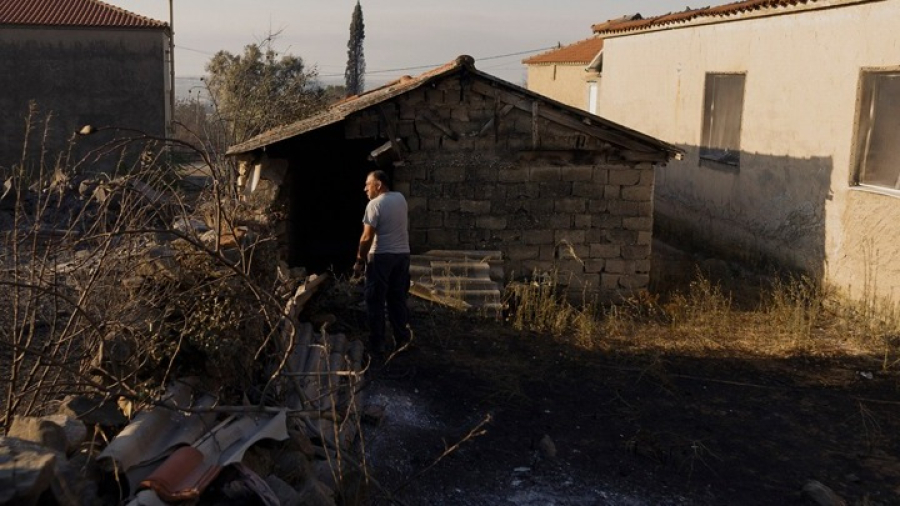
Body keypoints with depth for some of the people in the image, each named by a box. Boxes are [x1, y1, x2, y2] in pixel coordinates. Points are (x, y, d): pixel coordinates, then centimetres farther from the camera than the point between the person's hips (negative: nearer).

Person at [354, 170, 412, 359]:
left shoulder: (375, 204, -14)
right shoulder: (401, 198, 6)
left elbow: (367, 237, -16)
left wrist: (360, 260, -9)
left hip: (381, 256, -7)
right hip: (402, 254, 7)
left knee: (375, 302, 1)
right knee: (397, 299, 16)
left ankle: (377, 347, 3)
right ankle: (402, 338, 21)